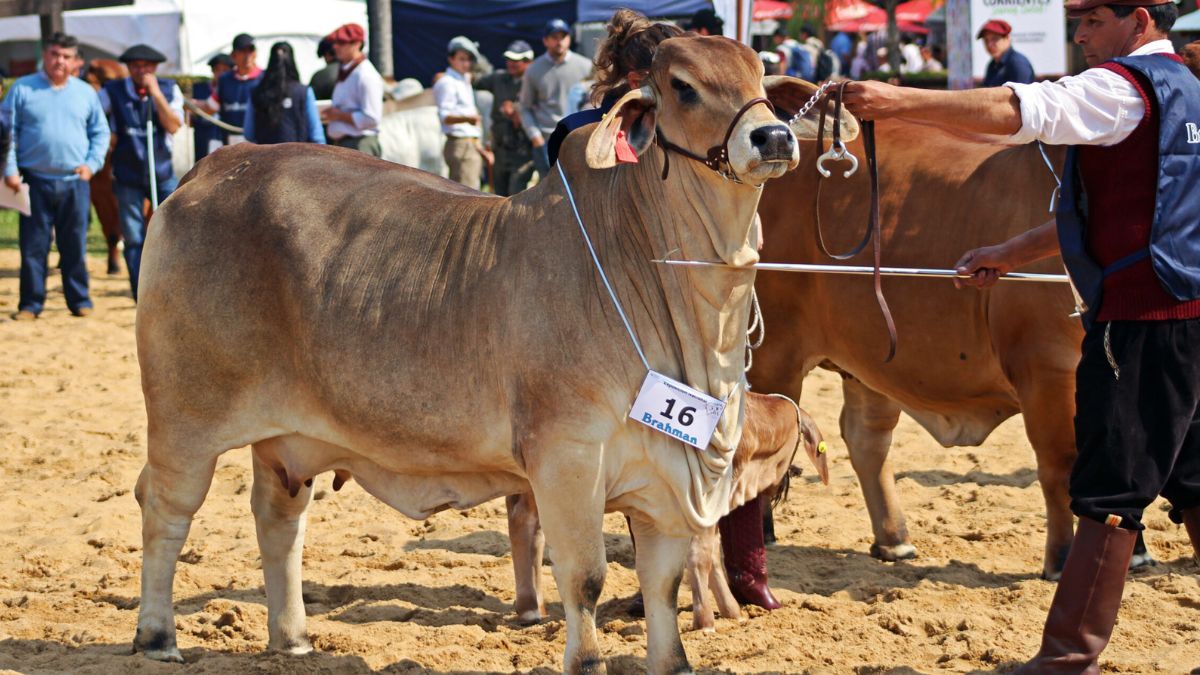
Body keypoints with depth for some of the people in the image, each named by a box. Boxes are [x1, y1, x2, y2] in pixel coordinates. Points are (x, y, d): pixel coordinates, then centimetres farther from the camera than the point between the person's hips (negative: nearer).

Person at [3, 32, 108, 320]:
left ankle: (80, 301, 13)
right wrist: (10, 169, -7)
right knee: (33, 246, 0)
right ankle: (30, 304, 6)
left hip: (75, 183, 1)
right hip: (35, 181, -1)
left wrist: (92, 164, 0)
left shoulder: (85, 93, 10)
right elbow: (7, 132, 3)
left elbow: (101, 132, 15)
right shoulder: (22, 89, 3)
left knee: (75, 245, 5)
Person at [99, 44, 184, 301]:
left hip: (162, 174, 1)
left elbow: (174, 126, -13)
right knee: (134, 239, -1)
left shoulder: (169, 90, 0)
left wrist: (156, 93, -20)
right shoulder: (112, 92, -3)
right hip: (128, 178, -1)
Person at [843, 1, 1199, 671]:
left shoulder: (1126, 85, -10)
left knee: (1113, 491, -6)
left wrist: (901, 101, -23)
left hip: (1141, 319, -10)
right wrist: (1011, 254, 23)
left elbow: (1017, 111, -23)